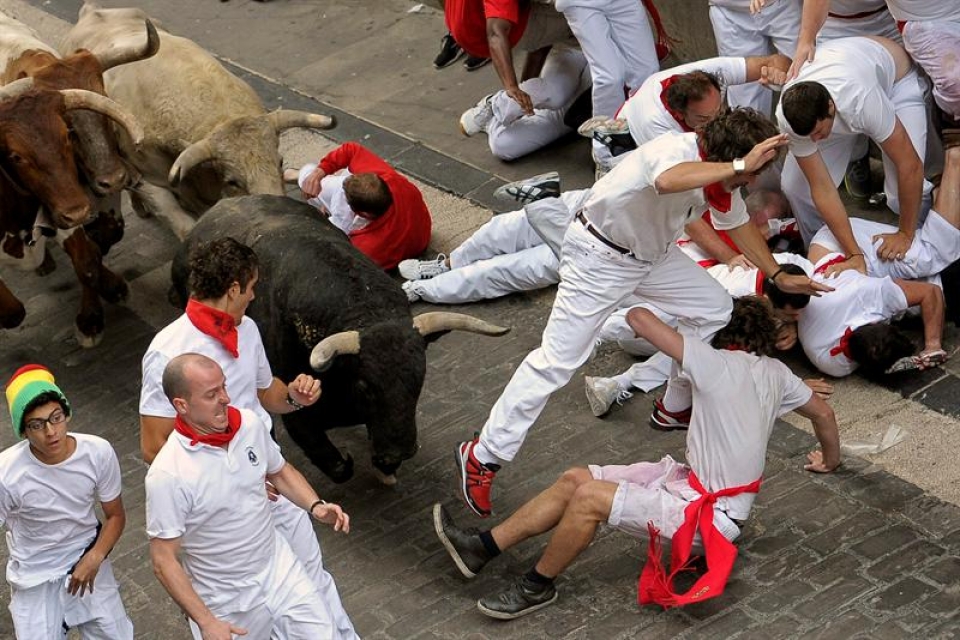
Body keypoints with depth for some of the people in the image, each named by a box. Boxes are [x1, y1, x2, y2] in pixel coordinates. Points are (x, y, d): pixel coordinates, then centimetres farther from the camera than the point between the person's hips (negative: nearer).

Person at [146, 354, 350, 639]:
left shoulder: (251, 424, -9)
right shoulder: (167, 475, -25)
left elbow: (280, 471, 10)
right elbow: (164, 560, -18)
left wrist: (315, 505, -7)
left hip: (281, 569, 4)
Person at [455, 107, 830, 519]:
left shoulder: (722, 175, -5)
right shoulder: (676, 152, -32)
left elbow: (738, 223, 14)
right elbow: (668, 181, -59)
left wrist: (779, 276, 16)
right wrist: (740, 164, -56)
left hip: (652, 253, 9)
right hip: (599, 256, -9)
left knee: (714, 310, 11)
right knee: (557, 360, -11)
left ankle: (676, 408, 27)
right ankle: (483, 456, -4)